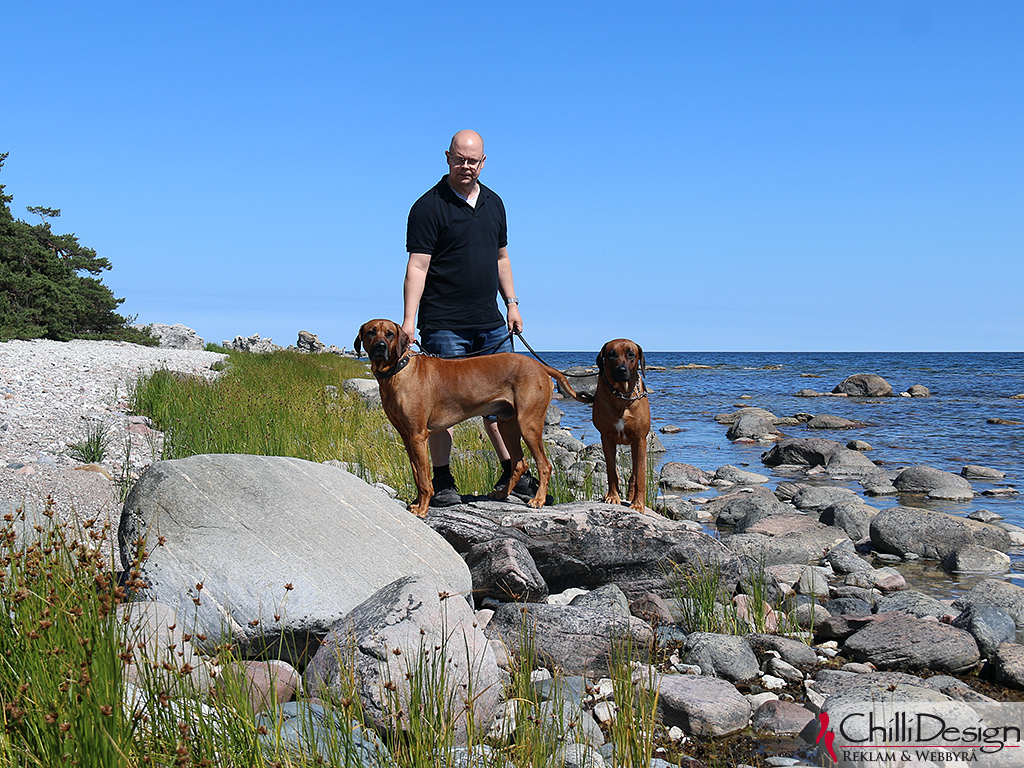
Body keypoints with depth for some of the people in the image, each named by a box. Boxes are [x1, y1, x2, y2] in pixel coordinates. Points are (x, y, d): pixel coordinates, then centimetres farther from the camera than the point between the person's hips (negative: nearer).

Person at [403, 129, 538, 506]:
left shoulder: (493, 203, 13)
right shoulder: (429, 206, -7)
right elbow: (417, 266, -13)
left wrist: (512, 303, 14)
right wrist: (409, 319, -21)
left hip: (490, 322, 6)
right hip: (444, 324, -6)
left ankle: (510, 474, 21)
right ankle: (442, 482, 5)